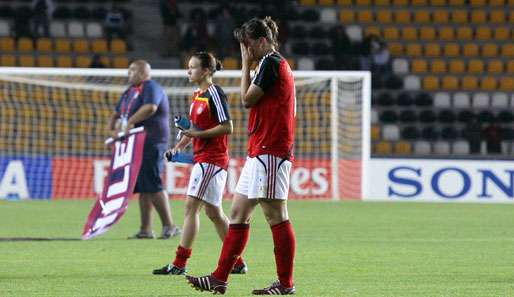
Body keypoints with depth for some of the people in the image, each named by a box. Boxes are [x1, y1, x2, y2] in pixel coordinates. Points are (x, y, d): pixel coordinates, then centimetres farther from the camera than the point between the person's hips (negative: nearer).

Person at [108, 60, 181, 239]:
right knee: (141, 188, 8)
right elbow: (117, 114, 28)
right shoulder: (130, 91, 21)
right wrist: (112, 128, 9)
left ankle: (169, 226, -9)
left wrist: (130, 122, -26)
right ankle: (145, 230, 10)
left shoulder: (151, 88, -9)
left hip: (151, 144, -9)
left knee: (152, 186, -13)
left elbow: (150, 107, -29)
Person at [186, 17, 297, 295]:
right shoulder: (276, 64, 19)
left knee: (276, 216, -7)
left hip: (269, 153, -11)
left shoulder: (271, 63, -11)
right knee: (238, 213, 9)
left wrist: (246, 65, -2)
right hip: (259, 152, 11)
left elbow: (247, 99, -9)